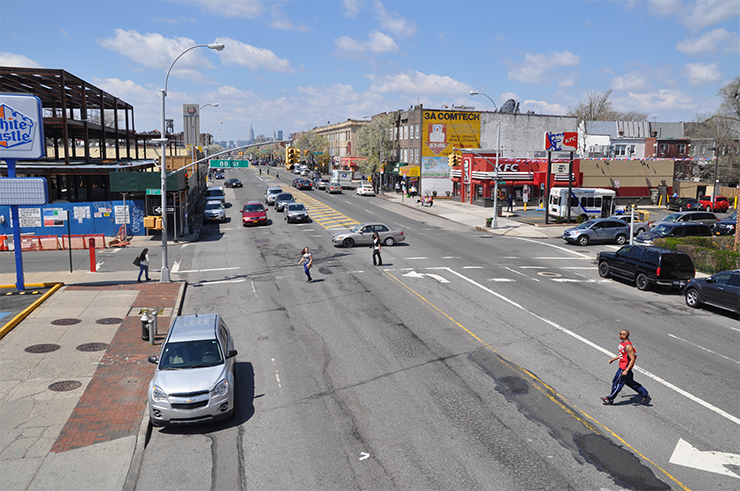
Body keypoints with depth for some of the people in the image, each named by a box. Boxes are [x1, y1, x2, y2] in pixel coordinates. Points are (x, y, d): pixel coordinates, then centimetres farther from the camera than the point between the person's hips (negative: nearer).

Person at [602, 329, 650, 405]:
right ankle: (645, 394, 31)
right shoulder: (623, 342, 3)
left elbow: (633, 359, -25)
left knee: (617, 383, 3)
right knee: (629, 382, 21)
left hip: (625, 368, -10)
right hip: (622, 366, 10)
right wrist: (613, 359, 17)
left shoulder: (628, 346, -27)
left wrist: (626, 370, -26)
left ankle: (610, 399, 18)